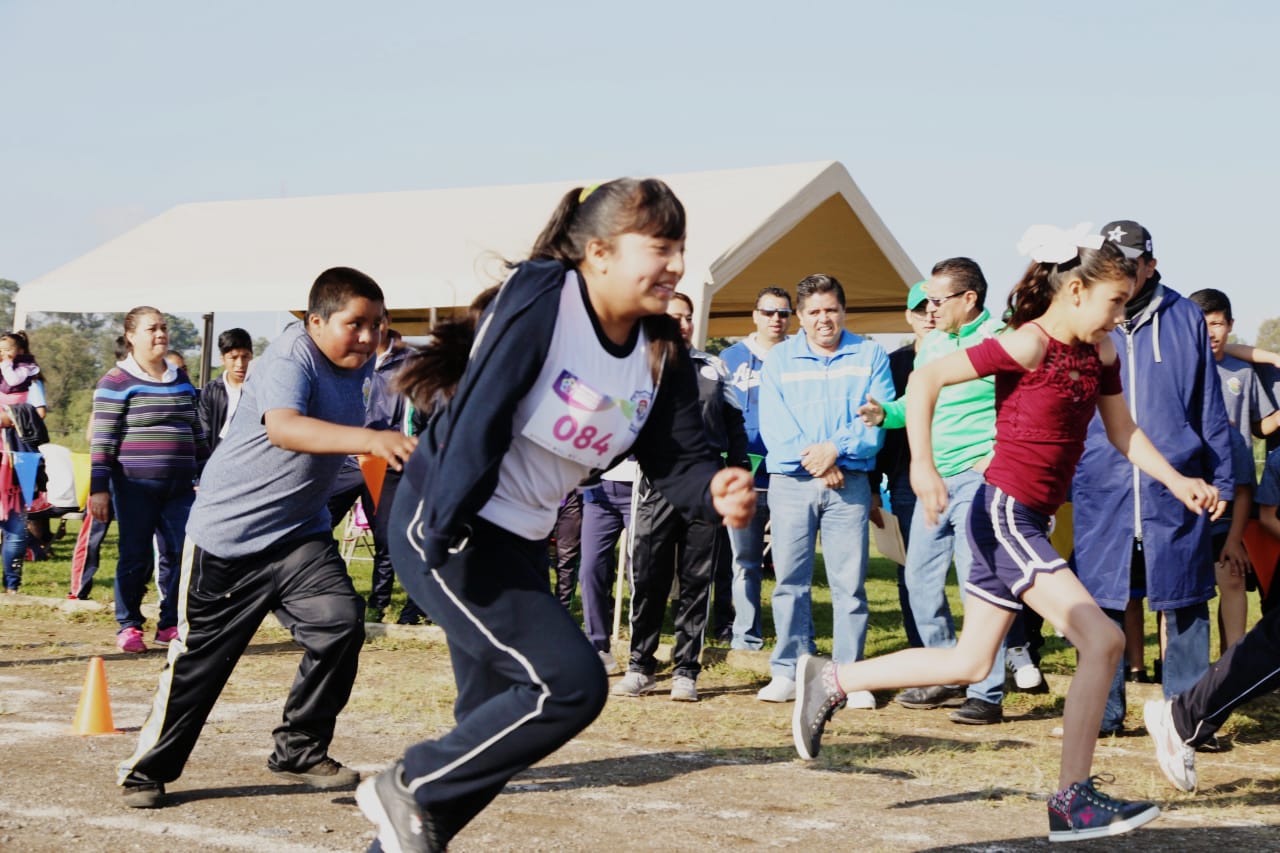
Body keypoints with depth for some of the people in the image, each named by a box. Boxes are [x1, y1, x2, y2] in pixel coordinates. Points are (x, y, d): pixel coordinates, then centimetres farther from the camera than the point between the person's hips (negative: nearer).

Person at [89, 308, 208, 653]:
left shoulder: (181, 379, 15)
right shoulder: (116, 382, -4)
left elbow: (196, 431, 21)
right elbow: (102, 439, -7)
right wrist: (98, 487, -12)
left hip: (179, 486, 5)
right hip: (135, 486, -5)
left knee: (181, 554, 1)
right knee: (135, 557, -2)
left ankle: (170, 624, 11)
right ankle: (128, 627, 9)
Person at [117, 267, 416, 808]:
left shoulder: (358, 367, 2)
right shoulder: (292, 356, -23)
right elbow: (282, 427, -44)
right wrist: (369, 439, -56)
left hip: (299, 531, 6)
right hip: (227, 533, -6)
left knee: (340, 622, -15)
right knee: (199, 657, 2)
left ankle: (299, 752, 1)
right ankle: (148, 770, 21)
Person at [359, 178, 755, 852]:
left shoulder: (660, 353, 1)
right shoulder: (540, 299, -20)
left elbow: (677, 461, -3)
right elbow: (479, 418, -24)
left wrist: (717, 492, -25)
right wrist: (448, 535, -26)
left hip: (520, 542, 9)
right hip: (444, 525, -9)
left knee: (495, 729, 12)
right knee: (570, 683, -17)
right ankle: (409, 789, 0)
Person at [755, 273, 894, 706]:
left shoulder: (870, 355, 9)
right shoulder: (779, 359, 11)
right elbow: (773, 423, 1)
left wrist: (836, 449, -14)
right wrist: (811, 459, -11)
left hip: (849, 483, -1)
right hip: (790, 481, 1)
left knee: (850, 581, -4)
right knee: (790, 579, 0)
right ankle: (788, 671, 6)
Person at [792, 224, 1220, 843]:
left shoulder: (1100, 353, 8)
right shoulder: (1028, 345, -16)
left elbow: (1124, 433, 17)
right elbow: (928, 377, -17)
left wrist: (1178, 482, 4)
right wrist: (922, 465, -22)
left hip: (1028, 521, 9)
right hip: (1005, 514, -9)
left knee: (969, 662, 16)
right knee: (1102, 640, -14)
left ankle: (830, 681, 27)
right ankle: (1074, 801, -8)